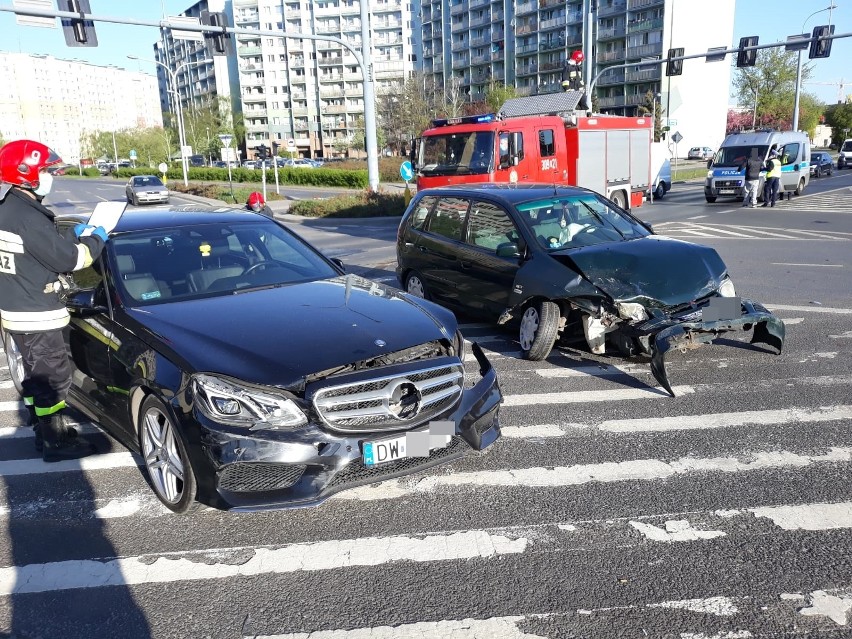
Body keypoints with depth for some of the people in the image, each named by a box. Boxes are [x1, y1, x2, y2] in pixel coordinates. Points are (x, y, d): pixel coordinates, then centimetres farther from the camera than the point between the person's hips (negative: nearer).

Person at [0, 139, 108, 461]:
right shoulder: (26, 215, -23)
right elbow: (67, 258, -20)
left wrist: (74, 236, 12)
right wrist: (94, 240, -4)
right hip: (35, 316, -10)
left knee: (37, 374, 20)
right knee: (54, 377, 1)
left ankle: (44, 431, 32)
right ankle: (55, 442, 12)